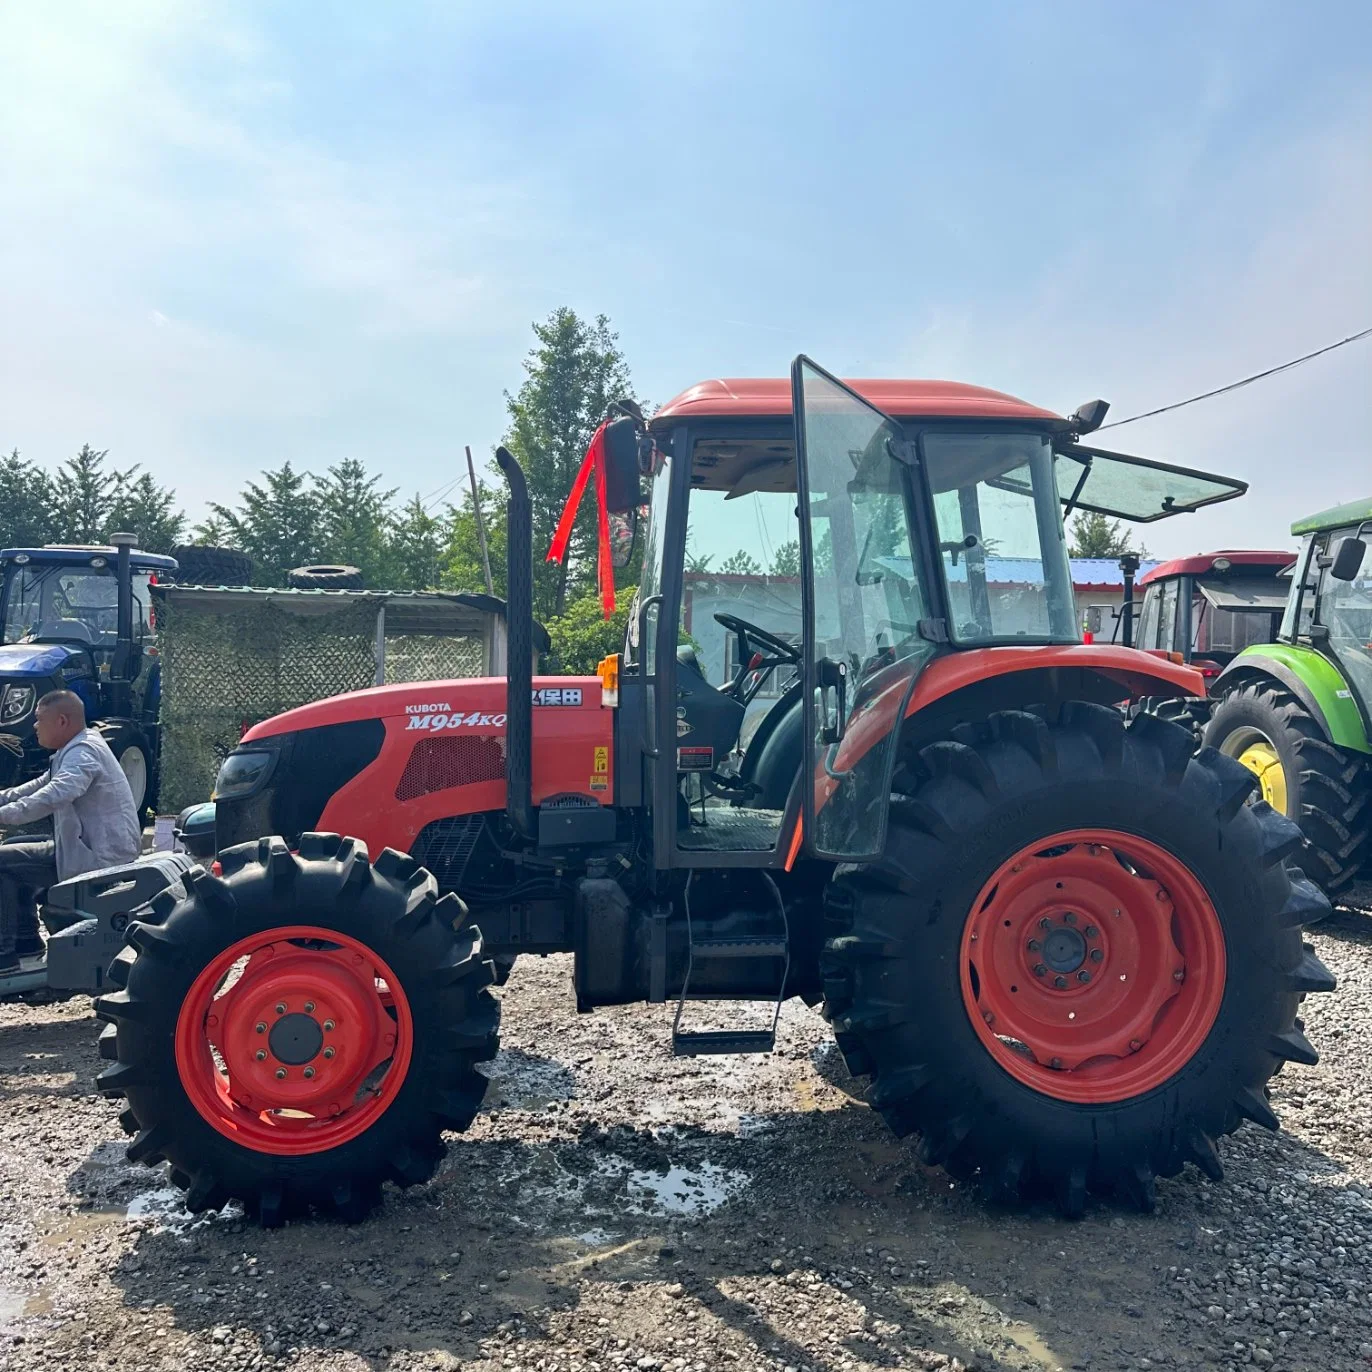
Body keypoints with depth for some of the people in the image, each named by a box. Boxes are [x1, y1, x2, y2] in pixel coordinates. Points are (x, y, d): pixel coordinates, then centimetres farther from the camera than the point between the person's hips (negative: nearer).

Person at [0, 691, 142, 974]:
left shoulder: (82, 752, -18)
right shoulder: (75, 749, 16)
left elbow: (55, 795, -36)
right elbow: (39, 786, 24)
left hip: (98, 857, -11)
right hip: (92, 847, 11)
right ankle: (26, 939, 27)